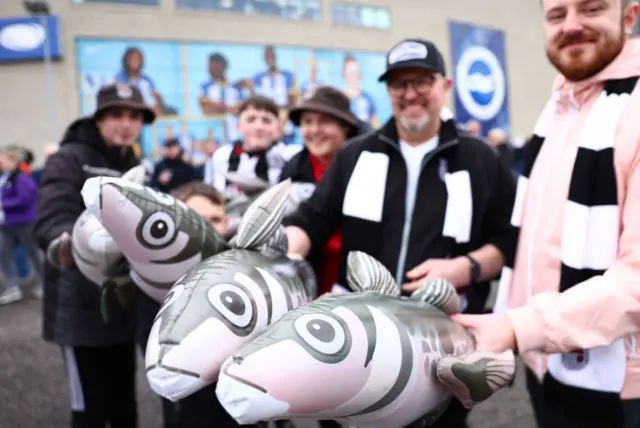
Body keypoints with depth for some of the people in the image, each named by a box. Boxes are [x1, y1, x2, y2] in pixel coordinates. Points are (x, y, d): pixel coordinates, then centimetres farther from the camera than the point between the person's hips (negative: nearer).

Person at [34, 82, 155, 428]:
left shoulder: (136, 167, 12)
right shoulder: (69, 160, -10)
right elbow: (52, 217, -26)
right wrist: (63, 242, -47)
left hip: (124, 304, 7)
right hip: (82, 307, -6)